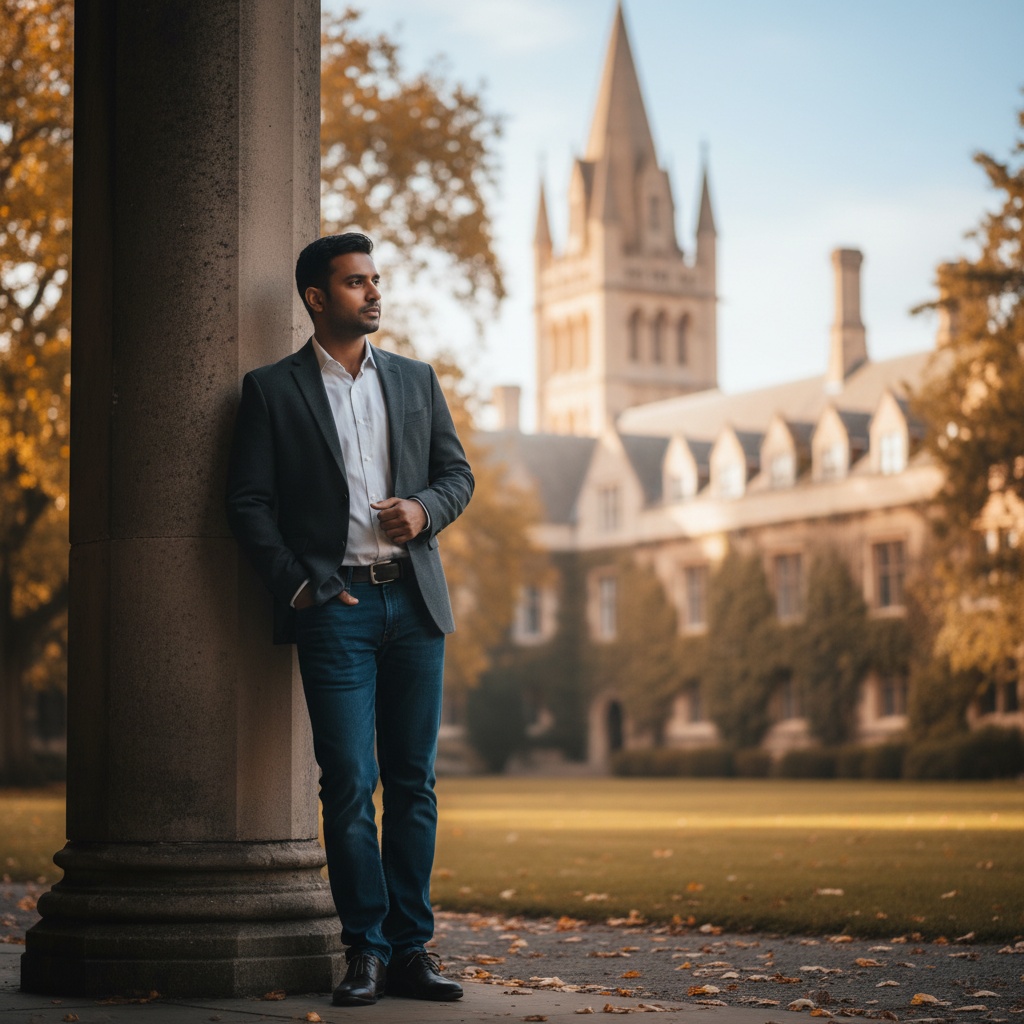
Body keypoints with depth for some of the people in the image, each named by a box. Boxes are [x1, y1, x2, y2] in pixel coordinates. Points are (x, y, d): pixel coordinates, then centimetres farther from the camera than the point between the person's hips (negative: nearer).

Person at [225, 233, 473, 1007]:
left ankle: (411, 948, 9)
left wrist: (424, 509, -6)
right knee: (349, 783, -7)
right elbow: (249, 502, 1)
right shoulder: (272, 390, 4)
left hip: (414, 601, 4)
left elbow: (457, 472, 15)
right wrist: (297, 586, -8)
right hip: (334, 603, -3)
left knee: (413, 781, 4)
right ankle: (367, 950, 1)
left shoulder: (416, 380, 15)